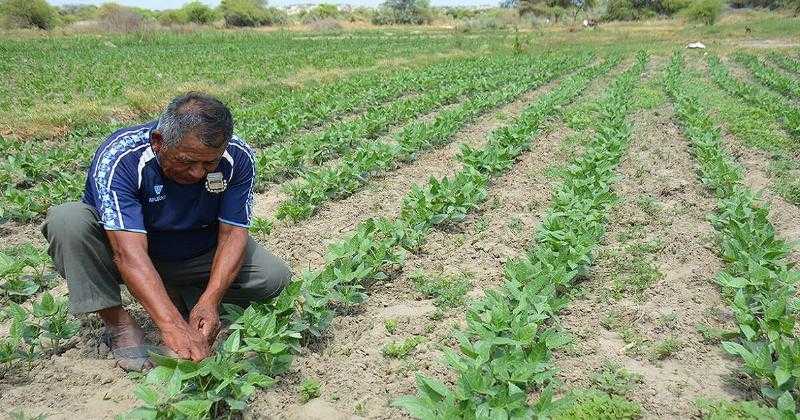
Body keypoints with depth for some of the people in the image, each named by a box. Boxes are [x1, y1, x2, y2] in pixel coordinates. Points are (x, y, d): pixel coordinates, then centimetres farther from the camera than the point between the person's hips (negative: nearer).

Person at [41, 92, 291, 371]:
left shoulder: (237, 158, -22)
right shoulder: (118, 158, -33)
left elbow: (233, 233, -21)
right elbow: (130, 252, -41)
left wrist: (208, 303, -36)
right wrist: (172, 325, -51)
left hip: (197, 253, 3)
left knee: (275, 277, -19)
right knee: (67, 222, -32)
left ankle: (181, 296, 4)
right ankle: (119, 324, -16)